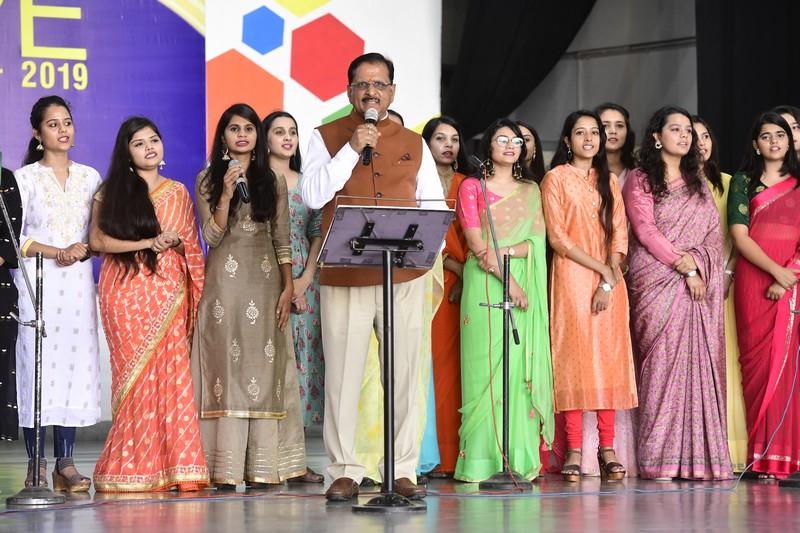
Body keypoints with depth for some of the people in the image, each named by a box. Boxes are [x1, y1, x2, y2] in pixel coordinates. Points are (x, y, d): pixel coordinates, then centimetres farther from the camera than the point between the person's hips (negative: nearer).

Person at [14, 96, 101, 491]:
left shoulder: (90, 177, 12)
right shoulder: (25, 178, 3)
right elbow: (14, 238, -2)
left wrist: (84, 250, -7)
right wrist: (57, 252, -13)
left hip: (78, 282, 3)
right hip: (37, 282, -3)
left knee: (75, 363, -2)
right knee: (36, 366, -7)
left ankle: (65, 463, 1)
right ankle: (35, 466, -2)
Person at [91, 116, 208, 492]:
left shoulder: (177, 193, 14)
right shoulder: (111, 192, 8)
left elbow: (191, 247, 14)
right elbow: (97, 239, -2)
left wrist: (193, 283, 3)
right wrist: (147, 243, -11)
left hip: (167, 292, 2)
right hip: (125, 291, -1)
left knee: (170, 375, -5)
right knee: (134, 375, -4)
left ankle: (173, 469, -4)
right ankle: (132, 471, 0)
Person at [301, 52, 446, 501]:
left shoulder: (414, 144, 14)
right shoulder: (327, 138, 7)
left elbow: (436, 205, 14)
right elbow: (312, 195, -6)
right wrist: (351, 149, -12)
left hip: (404, 275, 2)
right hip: (344, 275, -2)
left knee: (405, 375, 1)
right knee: (343, 376, -3)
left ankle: (404, 471, 7)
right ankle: (345, 472, 4)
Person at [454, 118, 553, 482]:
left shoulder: (531, 190, 17)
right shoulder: (472, 187, 6)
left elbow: (538, 241, 6)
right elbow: (476, 244, -5)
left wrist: (505, 251, -11)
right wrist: (508, 280, -13)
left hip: (525, 286, 3)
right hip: (485, 284, -3)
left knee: (522, 367, -2)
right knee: (484, 366, -8)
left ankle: (521, 457, -1)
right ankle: (478, 459, -7)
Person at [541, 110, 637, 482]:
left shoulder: (608, 181, 17)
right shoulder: (556, 178, 3)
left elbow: (619, 233, 8)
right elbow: (558, 237, -5)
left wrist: (609, 280, -7)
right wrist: (600, 269, -11)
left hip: (610, 280, 4)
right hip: (572, 277, -4)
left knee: (610, 359, -2)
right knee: (573, 358, -9)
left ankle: (607, 449, -2)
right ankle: (574, 450, -10)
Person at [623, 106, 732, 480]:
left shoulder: (697, 183, 19)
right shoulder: (640, 181, 5)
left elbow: (714, 232, 11)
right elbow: (647, 232, -5)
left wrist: (695, 260, -8)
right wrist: (683, 266, -11)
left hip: (697, 286, 4)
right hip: (656, 284, -4)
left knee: (699, 364, -3)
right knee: (662, 363, -10)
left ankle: (697, 457, -4)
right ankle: (659, 460, -10)